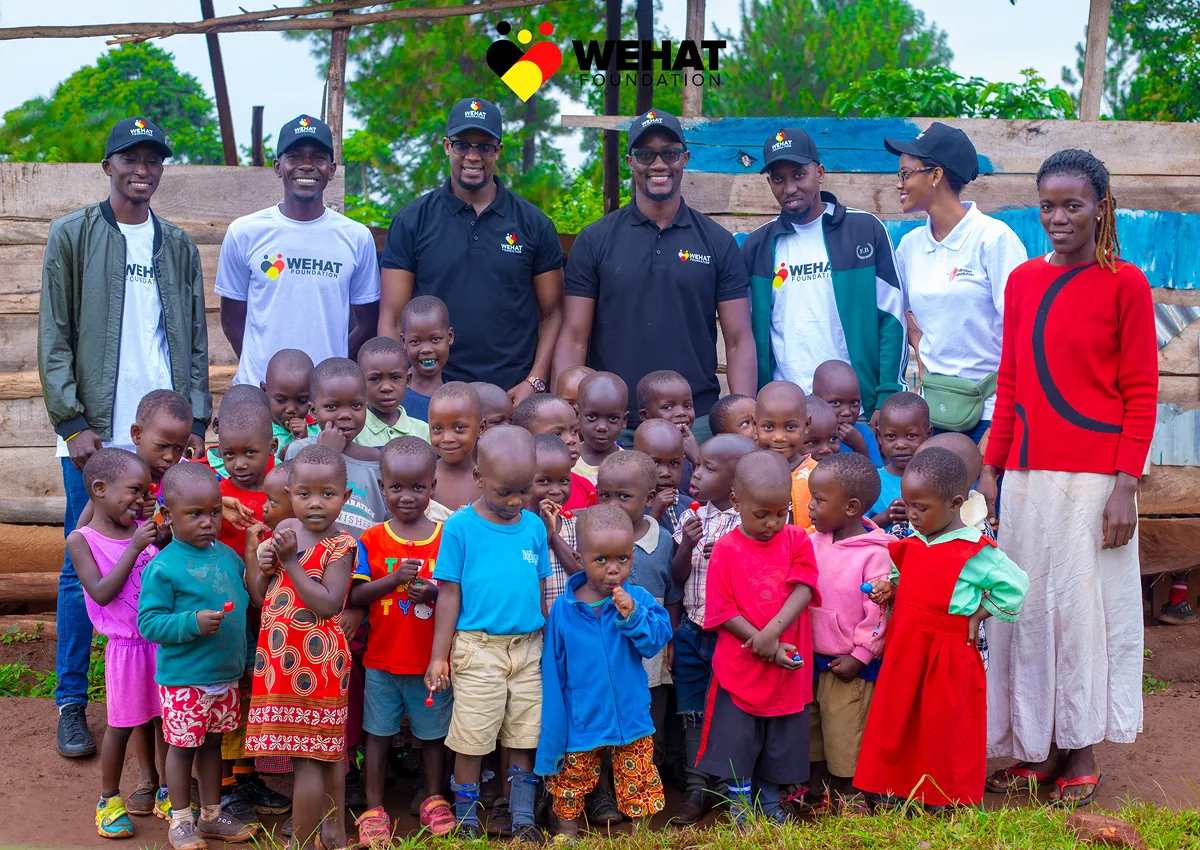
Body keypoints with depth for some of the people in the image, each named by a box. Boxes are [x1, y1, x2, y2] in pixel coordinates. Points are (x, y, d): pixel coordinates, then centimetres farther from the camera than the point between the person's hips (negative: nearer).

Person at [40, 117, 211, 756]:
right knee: (84, 569, 2)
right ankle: (71, 704, 12)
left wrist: (196, 422, 4)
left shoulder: (178, 245, 13)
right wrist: (73, 422, -8)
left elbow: (195, 340, 13)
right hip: (95, 434, -3)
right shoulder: (72, 235, 3)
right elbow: (54, 337, -1)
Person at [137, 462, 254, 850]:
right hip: (183, 680, -6)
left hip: (226, 674, 6)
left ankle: (212, 814, 32)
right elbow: (149, 622, -18)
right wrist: (193, 623, -28)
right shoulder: (163, 567, -15)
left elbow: (245, 602, 18)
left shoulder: (228, 556, 4)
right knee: (182, 745, 7)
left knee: (212, 743, 18)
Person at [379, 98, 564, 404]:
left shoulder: (533, 224, 5)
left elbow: (552, 314, 7)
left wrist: (534, 382, -6)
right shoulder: (412, 221, 4)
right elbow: (391, 319, 2)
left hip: (514, 394, 0)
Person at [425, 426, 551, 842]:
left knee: (524, 739, 10)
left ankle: (523, 819, 21)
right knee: (471, 740, 4)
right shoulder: (461, 527, -6)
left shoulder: (535, 526, 4)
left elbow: (541, 588, 12)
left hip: (529, 649, 3)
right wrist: (439, 657, -4)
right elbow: (450, 594, -4)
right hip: (478, 648, -3)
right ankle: (466, 820, 19)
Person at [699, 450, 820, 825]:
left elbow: (803, 591, -12)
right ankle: (740, 809, 21)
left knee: (780, 746, 14)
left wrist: (772, 632, -26)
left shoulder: (796, 540, -1)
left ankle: (770, 804, 33)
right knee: (737, 744, 5)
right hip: (740, 669, -2)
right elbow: (723, 612, -10)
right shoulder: (726, 550, -8)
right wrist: (768, 648, -18)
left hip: (787, 669, 2)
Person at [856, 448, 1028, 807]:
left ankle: (949, 801, 21)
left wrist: (978, 614, -9)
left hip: (947, 654, -6)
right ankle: (898, 791, 24)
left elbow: (1015, 586, -10)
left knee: (944, 727, 6)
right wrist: (890, 590, 2)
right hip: (904, 649, 6)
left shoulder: (974, 551, -13)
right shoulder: (912, 544, 7)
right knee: (897, 723, 11)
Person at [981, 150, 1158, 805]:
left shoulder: (1124, 283, -4)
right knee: (1028, 609, 8)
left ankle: (1081, 755, 16)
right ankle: (1038, 747, 21)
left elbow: (1141, 395, -5)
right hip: (1027, 476, 4)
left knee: (1085, 607, 3)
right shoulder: (1022, 281, 9)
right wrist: (991, 468, 9)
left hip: (1092, 478, -4)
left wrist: (1125, 486, -11)